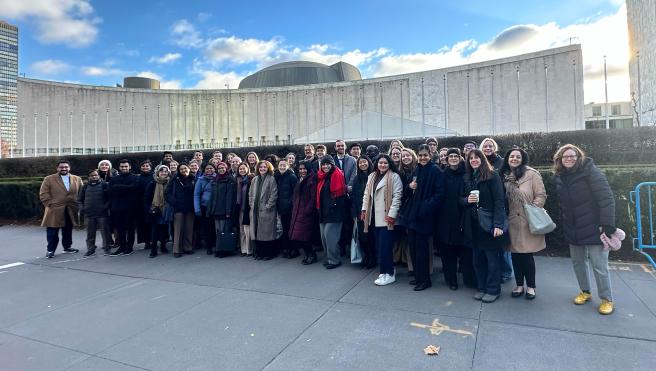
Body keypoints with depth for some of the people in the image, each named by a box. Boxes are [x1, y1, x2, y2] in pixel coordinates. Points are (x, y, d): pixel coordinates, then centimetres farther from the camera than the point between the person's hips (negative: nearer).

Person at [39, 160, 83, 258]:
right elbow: (43, 194, -2)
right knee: (52, 232, 0)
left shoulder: (77, 179, 8)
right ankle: (50, 250, 10)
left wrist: (78, 205, 2)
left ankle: (67, 247, 27)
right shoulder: (49, 179, 1)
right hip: (54, 211, -3)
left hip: (70, 211, 3)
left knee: (68, 231, 14)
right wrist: (50, 204, -10)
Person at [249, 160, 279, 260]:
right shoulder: (254, 180, 13)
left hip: (267, 210, -5)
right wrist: (251, 204, 6)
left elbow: (274, 195, -9)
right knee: (257, 231, 9)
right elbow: (250, 194, 16)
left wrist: (268, 206, -13)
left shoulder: (271, 179, -4)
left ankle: (269, 253, 9)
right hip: (255, 210, 5)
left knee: (267, 232, -1)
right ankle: (259, 252, 19)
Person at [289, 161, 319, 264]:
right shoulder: (299, 180, 17)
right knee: (296, 236, 5)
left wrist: (307, 210, -18)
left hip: (306, 212, -8)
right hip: (297, 212, 8)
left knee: (302, 236, -9)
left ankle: (311, 256, 9)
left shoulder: (312, 180, -7)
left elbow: (313, 197, -14)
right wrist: (294, 209, 11)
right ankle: (308, 255, 19)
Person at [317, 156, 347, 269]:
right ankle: (329, 258, 23)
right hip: (323, 211, 8)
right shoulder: (321, 176, 14)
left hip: (333, 212, -8)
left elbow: (340, 193, -14)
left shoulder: (337, 175, -8)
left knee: (330, 235, -8)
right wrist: (320, 208, 13)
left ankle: (334, 260, 4)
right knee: (324, 236, 10)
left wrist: (333, 205, -16)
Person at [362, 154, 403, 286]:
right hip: (374, 216, 6)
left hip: (386, 217, -6)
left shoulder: (394, 177, -4)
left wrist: (392, 214, -16)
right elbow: (367, 194, 18)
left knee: (385, 245, -6)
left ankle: (389, 274, 5)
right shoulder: (372, 176, 16)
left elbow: (397, 196, -10)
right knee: (379, 245, 8)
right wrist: (364, 209, 9)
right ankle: (386, 269, 20)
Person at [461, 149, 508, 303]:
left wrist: (498, 224, -19)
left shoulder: (492, 176, -7)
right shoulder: (467, 178, 11)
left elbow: (499, 201, -12)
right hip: (473, 225, 5)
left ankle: (493, 290, 17)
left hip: (489, 223, -5)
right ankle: (482, 287, 22)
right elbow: (461, 199, 15)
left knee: (492, 258, 3)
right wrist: (467, 200, -9)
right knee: (478, 258, 10)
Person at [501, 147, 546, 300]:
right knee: (515, 254, 11)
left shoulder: (532, 174, -6)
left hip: (528, 222, -4)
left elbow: (541, 195, -7)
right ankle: (519, 285, 25)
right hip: (512, 222, 4)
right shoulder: (504, 176, 8)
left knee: (527, 255, 1)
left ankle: (530, 286, 20)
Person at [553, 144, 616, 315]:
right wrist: (564, 222, 12)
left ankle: (607, 300, 17)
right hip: (573, 229, 6)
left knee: (599, 265, 0)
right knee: (578, 262, 14)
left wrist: (607, 224, -22)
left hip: (593, 228, -6)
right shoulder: (559, 176, 6)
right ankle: (585, 292, 33)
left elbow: (606, 198, -17)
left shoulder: (590, 171, -12)